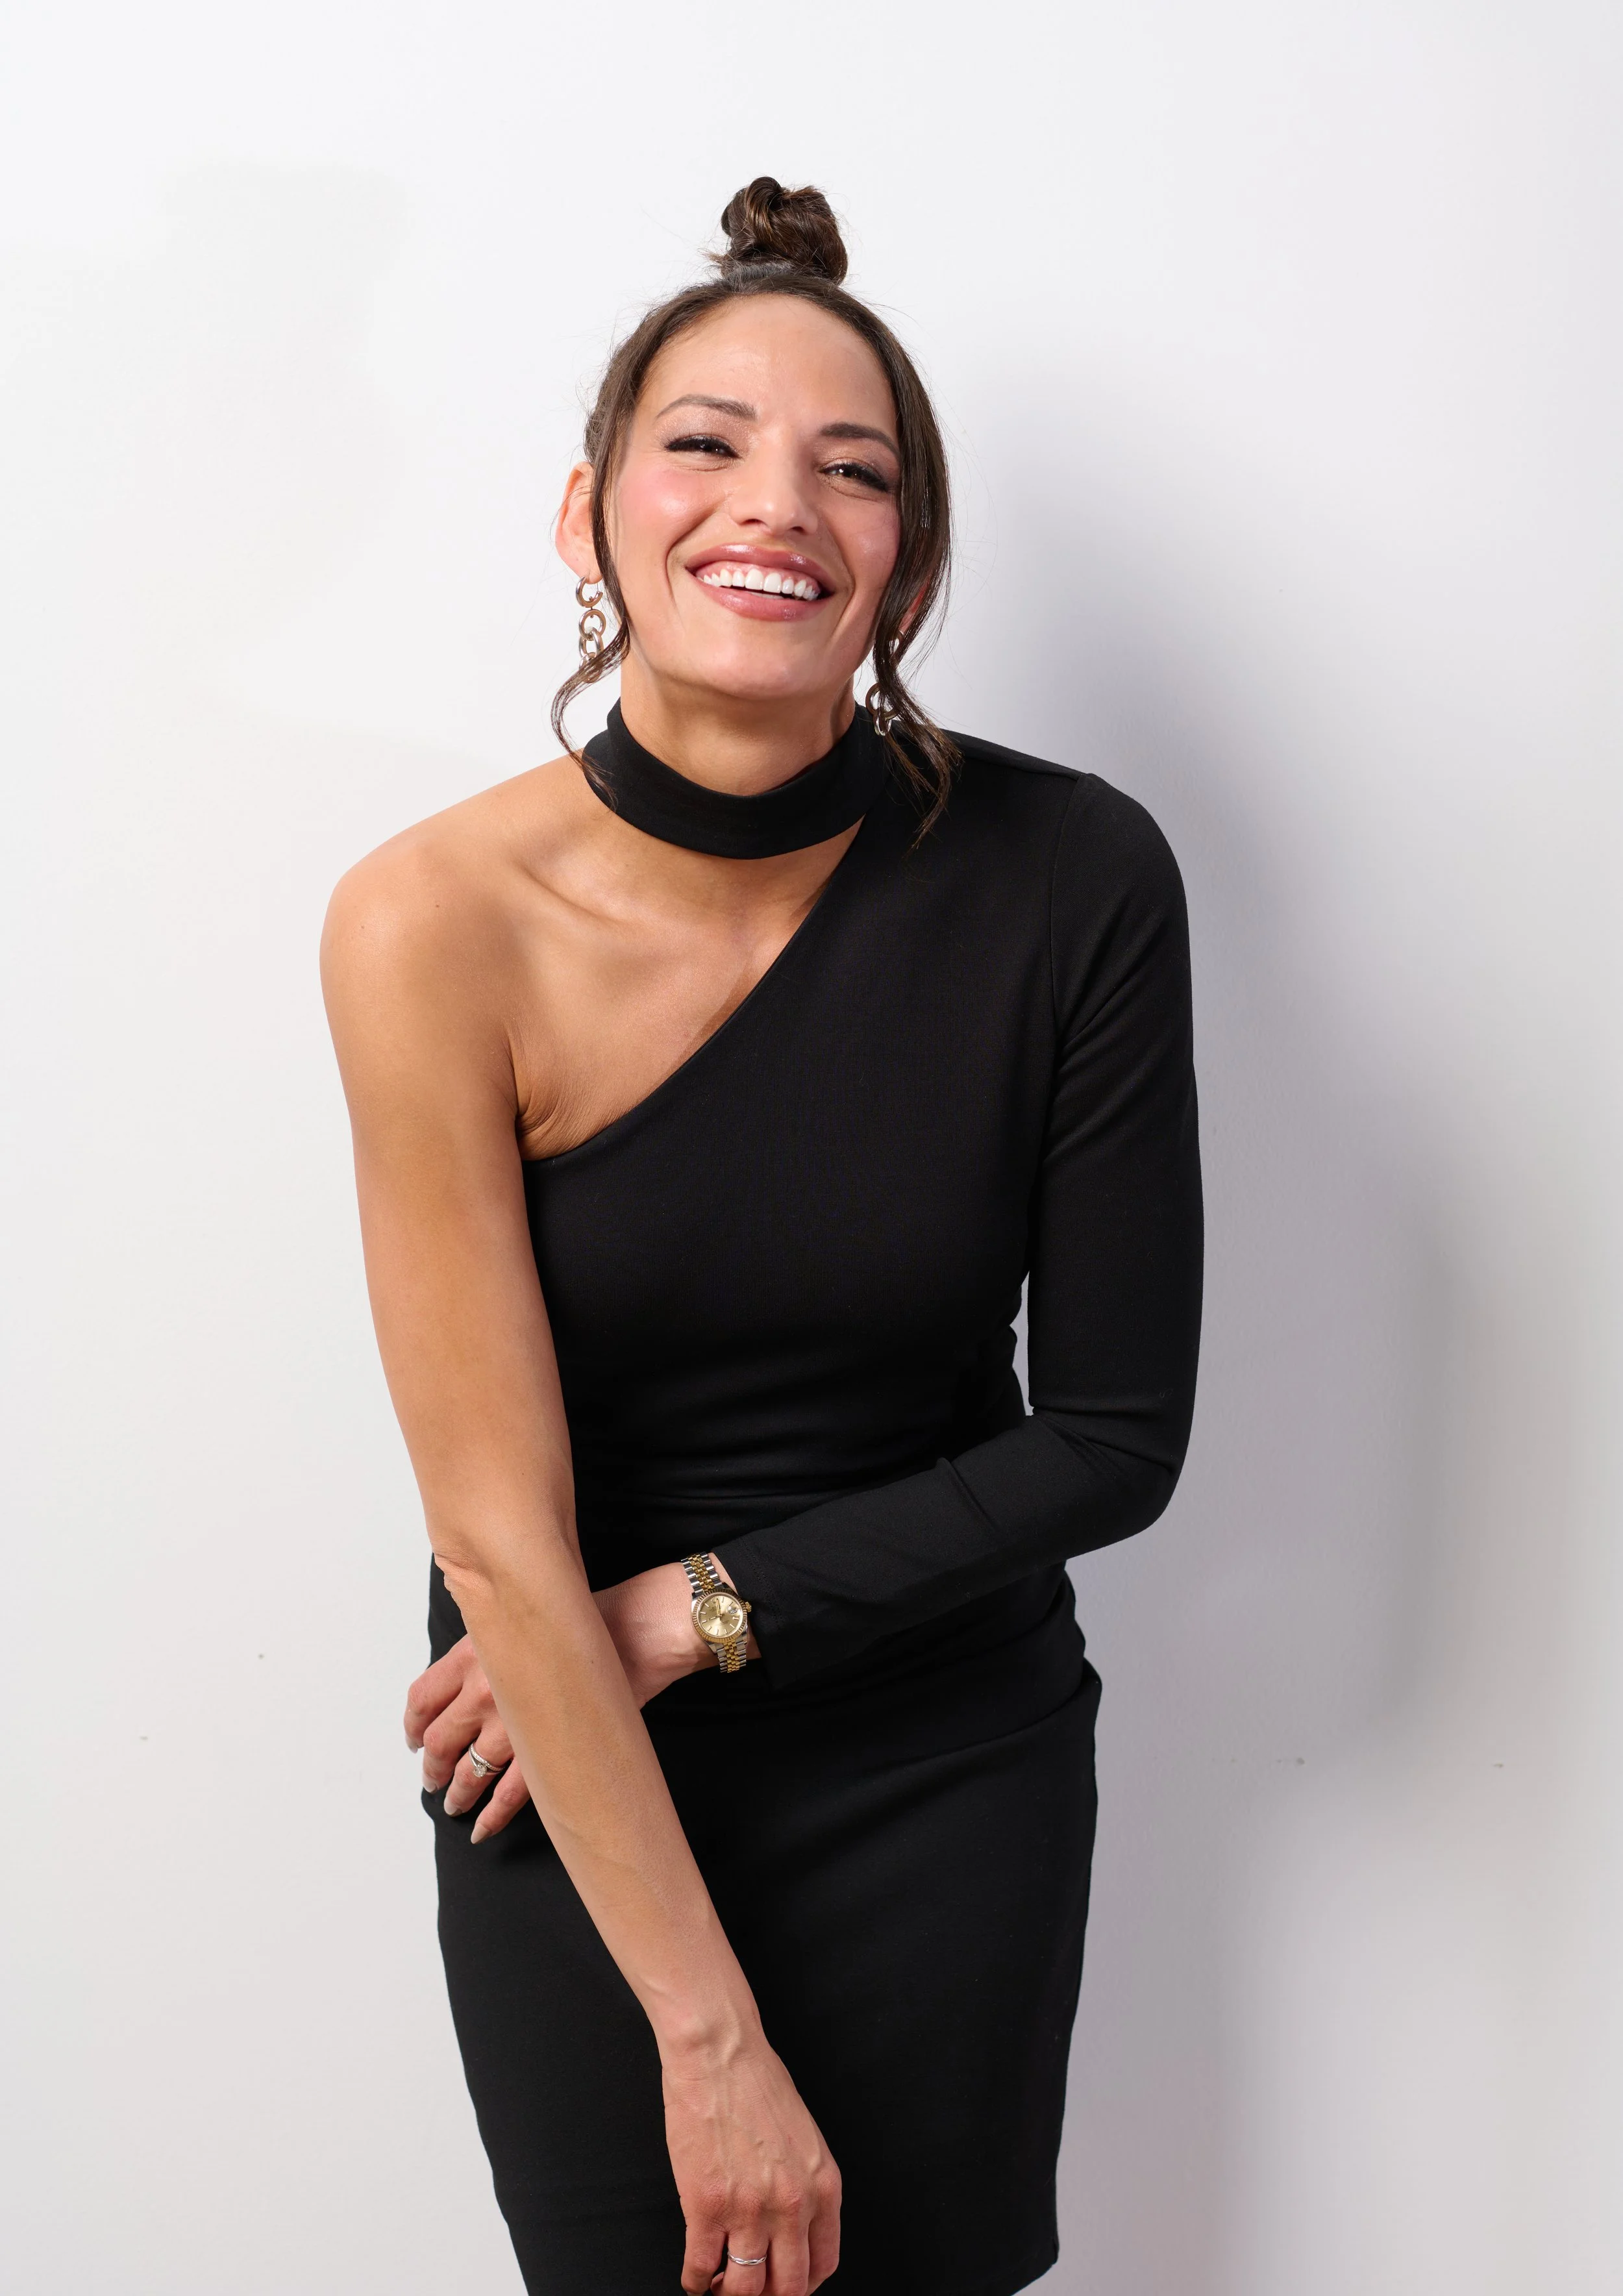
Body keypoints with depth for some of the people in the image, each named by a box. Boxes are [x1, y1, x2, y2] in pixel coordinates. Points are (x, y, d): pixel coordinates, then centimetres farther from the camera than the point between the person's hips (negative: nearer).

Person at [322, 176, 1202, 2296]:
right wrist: (709, 2038, -16)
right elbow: (501, 1534, -18)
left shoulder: (1070, 880, -16)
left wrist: (703, 1610, -13)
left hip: (950, 1780, 1)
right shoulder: (439, 924, -19)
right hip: (576, 1799, -1)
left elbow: (1116, 1439, -8)